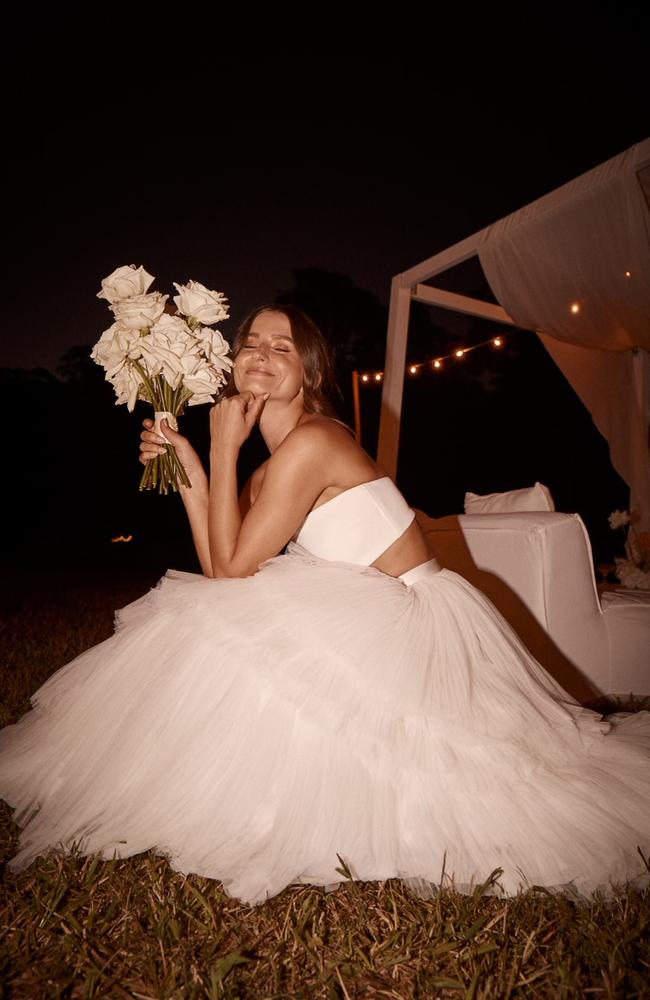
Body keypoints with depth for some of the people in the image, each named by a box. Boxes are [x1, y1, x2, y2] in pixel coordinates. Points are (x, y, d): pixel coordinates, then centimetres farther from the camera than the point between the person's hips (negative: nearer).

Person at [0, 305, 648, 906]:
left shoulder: (310, 443, -21)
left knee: (230, 641, -16)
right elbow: (219, 570, 0)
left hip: (412, 624, -9)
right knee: (219, 628, 7)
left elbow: (232, 567, -18)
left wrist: (224, 446, -16)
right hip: (380, 618, 9)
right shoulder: (272, 466, 8)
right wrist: (189, 467, -1)